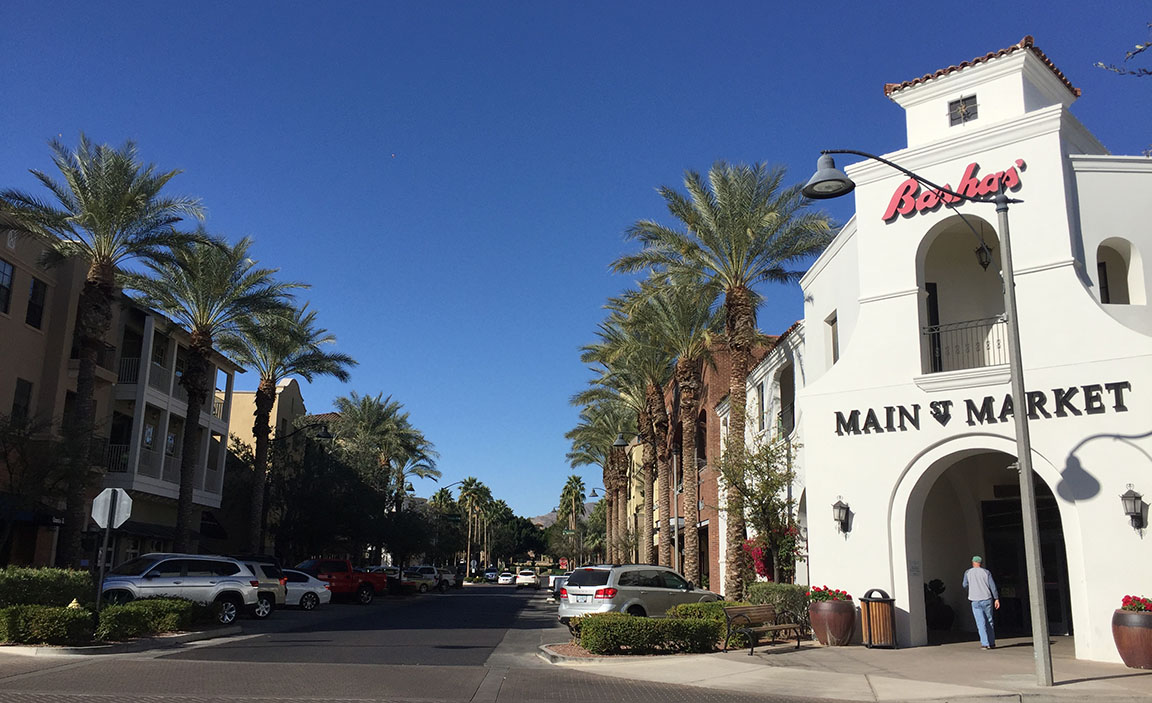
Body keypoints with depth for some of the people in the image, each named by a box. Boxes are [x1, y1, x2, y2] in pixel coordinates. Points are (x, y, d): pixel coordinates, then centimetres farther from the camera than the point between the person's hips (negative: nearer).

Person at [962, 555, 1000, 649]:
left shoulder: (968, 573, 3)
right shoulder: (986, 572, 3)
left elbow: (965, 585, 15)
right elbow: (992, 586, -3)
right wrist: (996, 599, -1)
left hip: (976, 602, -1)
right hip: (987, 599, 1)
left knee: (981, 623, -2)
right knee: (989, 622, 12)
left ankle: (985, 643, -11)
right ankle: (992, 643, 13)